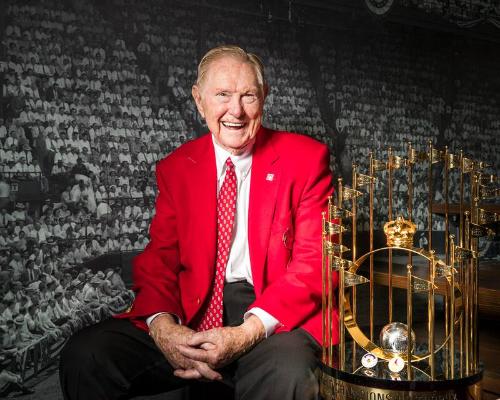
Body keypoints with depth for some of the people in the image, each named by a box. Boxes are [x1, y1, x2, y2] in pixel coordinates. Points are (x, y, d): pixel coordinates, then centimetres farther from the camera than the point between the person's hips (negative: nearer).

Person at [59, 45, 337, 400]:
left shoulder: (306, 158, -1)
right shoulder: (175, 167, 9)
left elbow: (315, 262, -7)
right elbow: (159, 260, 6)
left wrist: (248, 332, -21)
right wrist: (163, 327, -17)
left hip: (273, 314, -3)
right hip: (191, 312, 3)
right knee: (84, 356, -17)